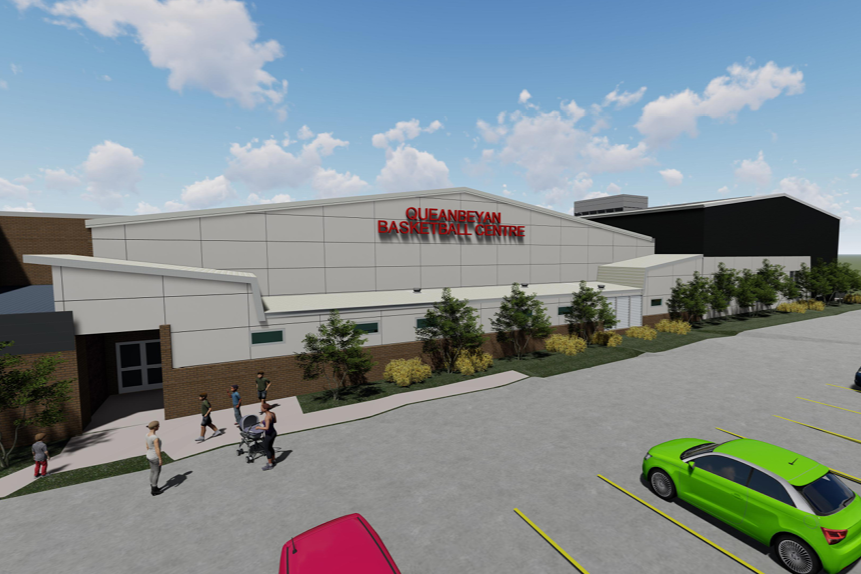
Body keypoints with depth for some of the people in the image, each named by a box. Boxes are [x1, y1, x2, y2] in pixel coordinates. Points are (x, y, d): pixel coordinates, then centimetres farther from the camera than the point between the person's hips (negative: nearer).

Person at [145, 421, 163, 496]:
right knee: (156, 473, 10)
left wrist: (149, 454, 22)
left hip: (150, 456, 9)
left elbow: (147, 446, 7)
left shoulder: (147, 434, -7)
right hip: (155, 458, -9)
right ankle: (154, 491, 24)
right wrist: (160, 459, -14)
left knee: (152, 472, 24)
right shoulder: (155, 438, -36)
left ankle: (153, 488, 39)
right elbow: (157, 450, -27)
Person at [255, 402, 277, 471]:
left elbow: (267, 428, -33)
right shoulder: (273, 413, -5)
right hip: (273, 432, 8)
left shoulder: (267, 417, -30)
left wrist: (259, 427, -17)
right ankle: (273, 461, 41)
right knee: (270, 447, 26)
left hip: (268, 435, -8)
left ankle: (270, 465, 25)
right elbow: (275, 421, 10)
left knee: (267, 450, 12)